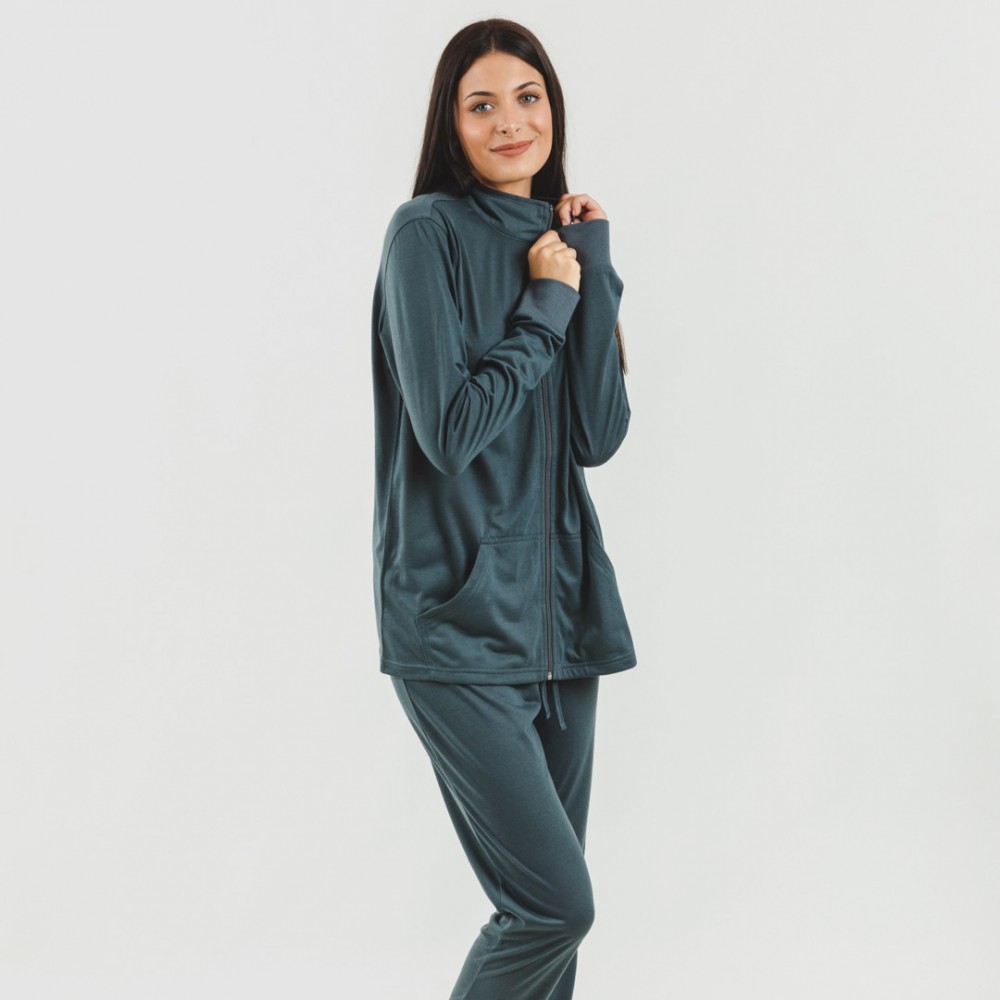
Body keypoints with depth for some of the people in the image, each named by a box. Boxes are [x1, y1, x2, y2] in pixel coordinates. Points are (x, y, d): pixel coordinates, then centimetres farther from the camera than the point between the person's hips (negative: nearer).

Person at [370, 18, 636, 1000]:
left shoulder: (558, 243, 12)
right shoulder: (430, 231, -6)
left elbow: (599, 435, 0)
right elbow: (449, 430, -16)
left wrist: (592, 274, -4)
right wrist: (545, 305, -9)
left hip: (558, 605, 7)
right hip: (458, 617, -6)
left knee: (549, 903, 11)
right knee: (554, 902, -11)